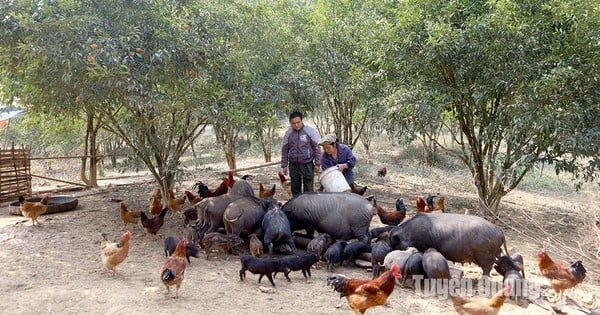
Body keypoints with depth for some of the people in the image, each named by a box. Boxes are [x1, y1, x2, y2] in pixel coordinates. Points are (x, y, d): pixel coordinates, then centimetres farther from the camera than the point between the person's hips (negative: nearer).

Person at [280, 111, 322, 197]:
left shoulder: (310, 131, -5)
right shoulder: (288, 133, 2)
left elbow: (316, 148, -2)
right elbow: (284, 150, 9)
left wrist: (317, 164, -5)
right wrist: (284, 165, 6)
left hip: (307, 164, -3)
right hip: (293, 165, 3)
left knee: (308, 189, 1)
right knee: (295, 188, 10)